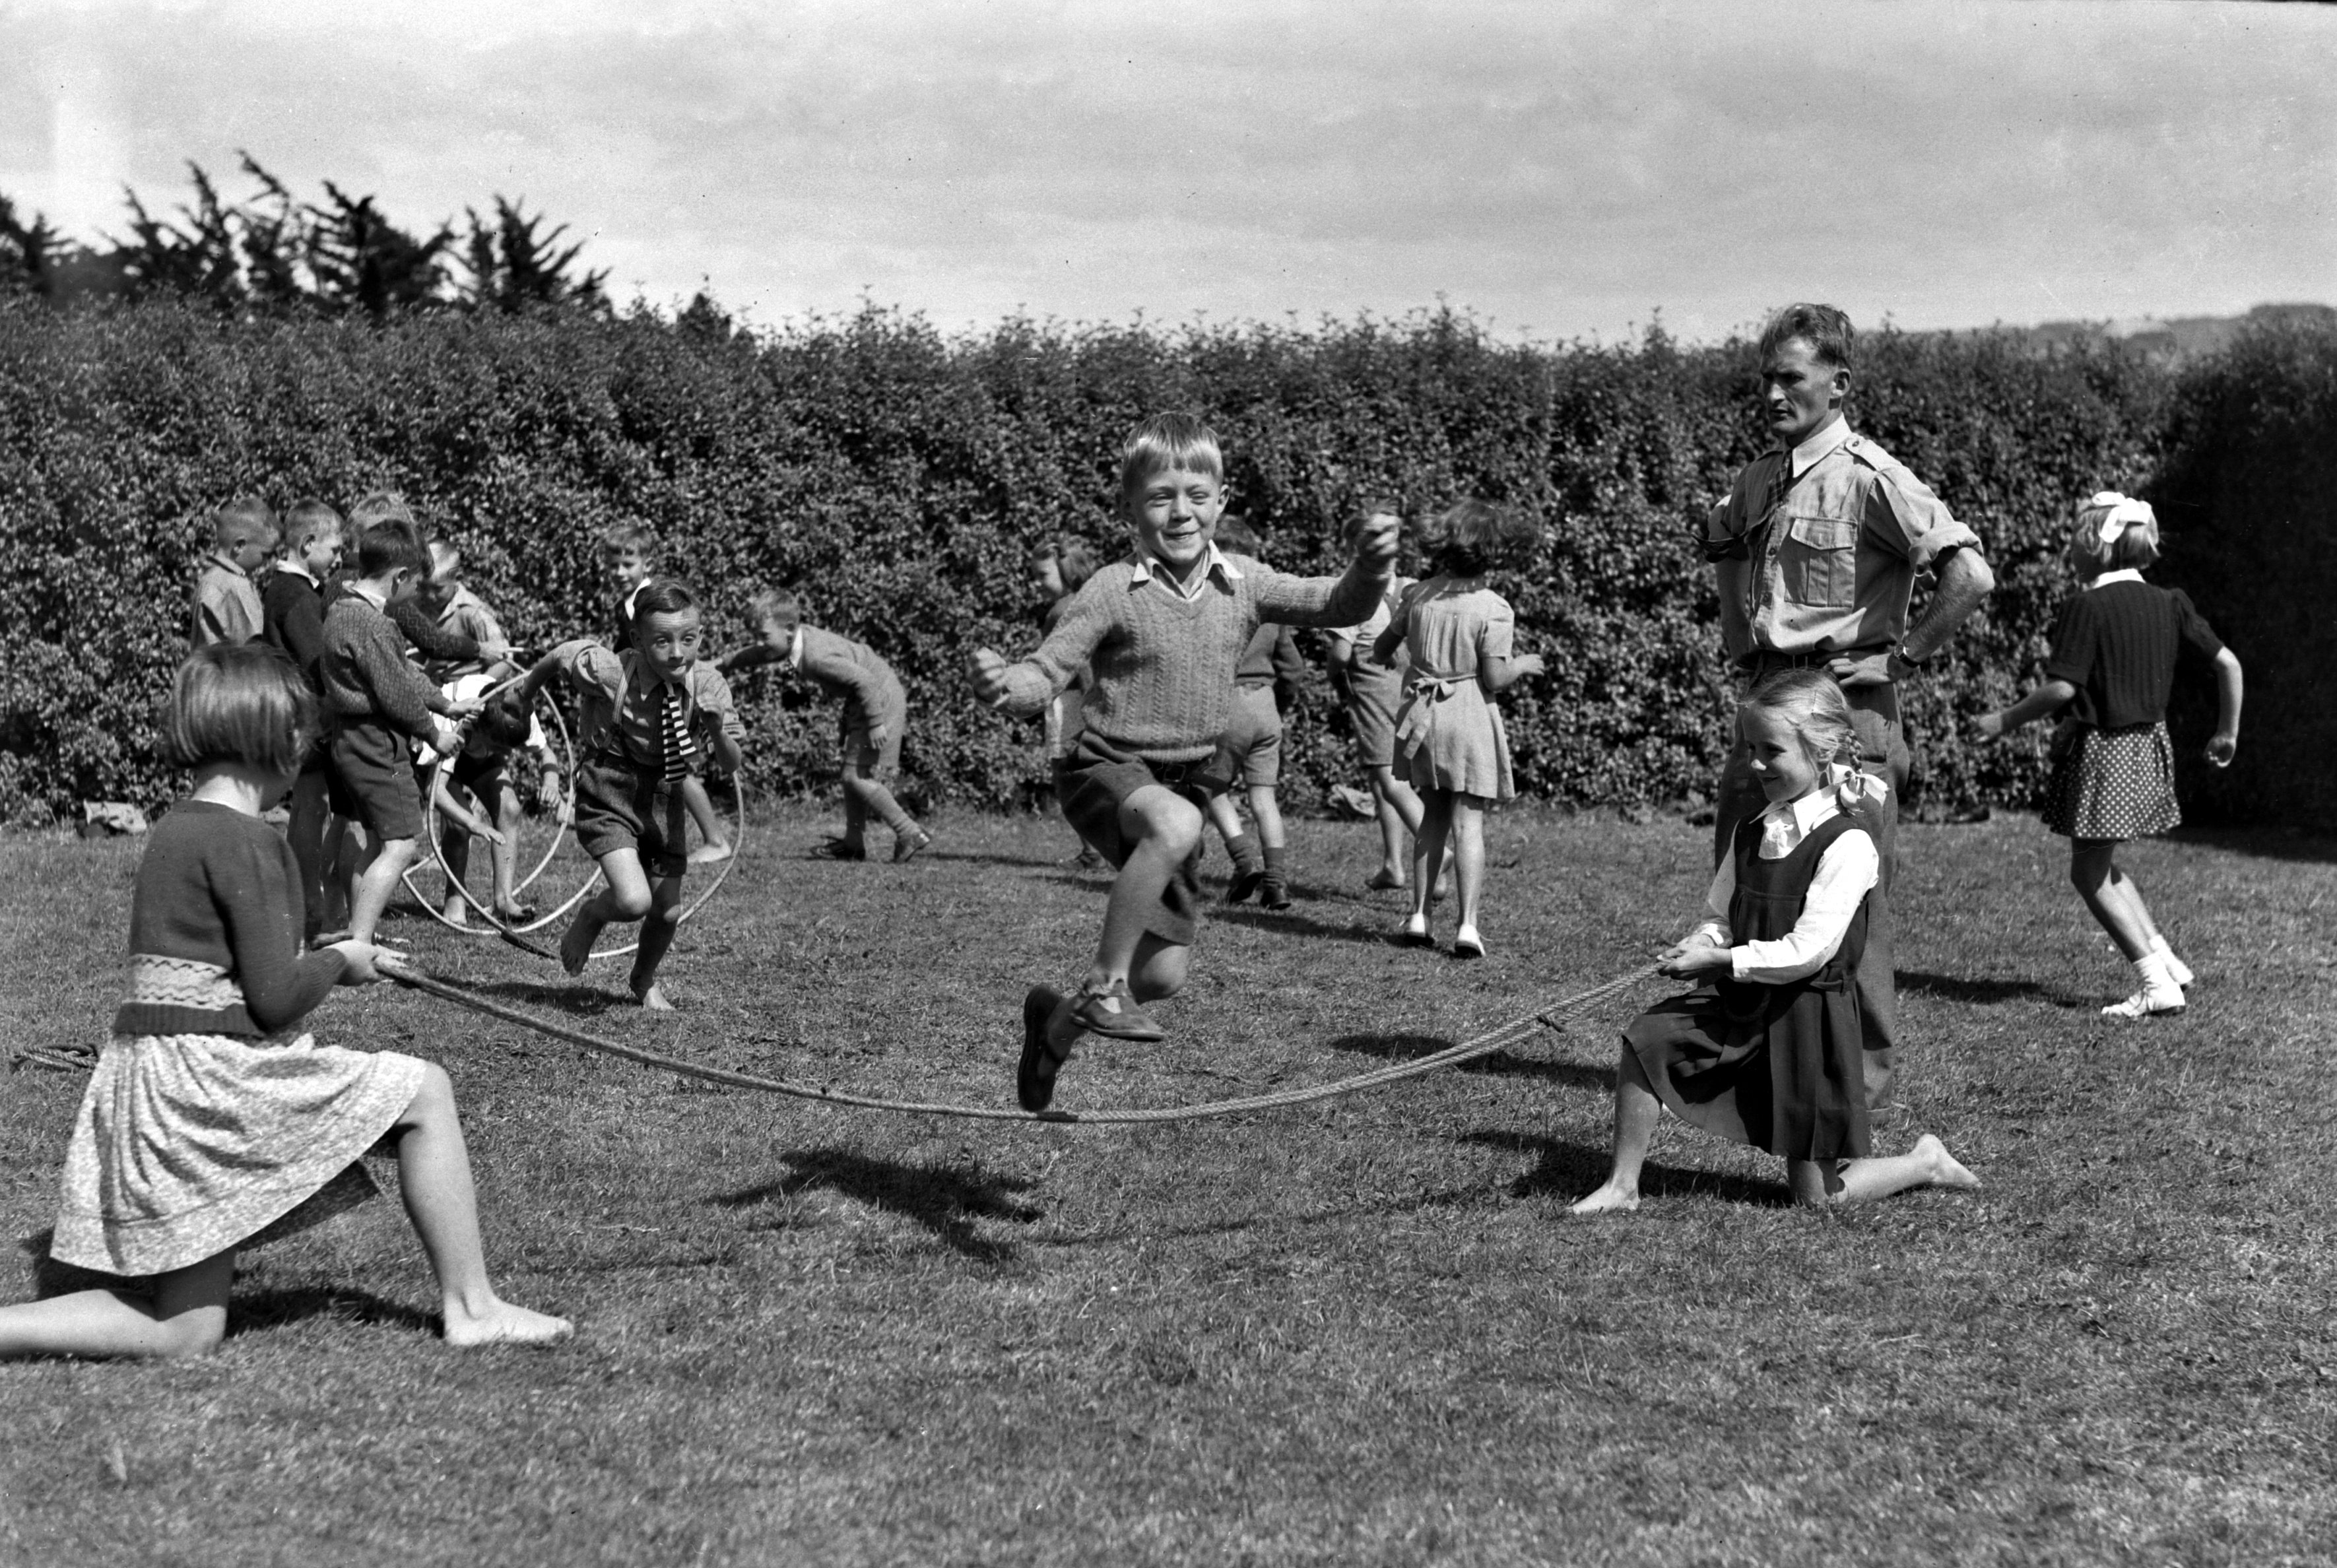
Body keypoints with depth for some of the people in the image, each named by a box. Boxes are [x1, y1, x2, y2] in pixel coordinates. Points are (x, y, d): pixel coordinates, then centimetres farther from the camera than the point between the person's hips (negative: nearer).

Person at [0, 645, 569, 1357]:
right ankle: (469, 1305, 3)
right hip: (209, 1076, -9)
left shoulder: (174, 829, 15)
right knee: (424, 1090, 1)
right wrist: (340, 961, 3)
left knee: (184, 1333, 12)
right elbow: (275, 998, -16)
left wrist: (328, 959, 18)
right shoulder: (243, 840, -14)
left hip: (150, 1079, 9)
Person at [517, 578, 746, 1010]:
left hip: (665, 798, 4)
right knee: (633, 901, -21)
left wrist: (717, 731, -29)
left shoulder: (708, 685, -13)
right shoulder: (610, 672, -23)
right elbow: (558, 656, -3)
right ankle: (590, 917, 17)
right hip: (610, 794, -4)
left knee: (668, 911, 9)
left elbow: (732, 764, -7)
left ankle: (645, 981, 42)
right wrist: (526, 693, 14)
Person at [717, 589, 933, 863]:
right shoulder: (795, 641, -1)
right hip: (862, 699, 10)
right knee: (852, 775, 16)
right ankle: (854, 843, 24)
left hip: (880, 699, -10)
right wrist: (721, 664, 27)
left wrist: (875, 723, -29)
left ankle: (912, 836, -7)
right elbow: (757, 654, 19)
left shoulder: (817, 656, -30)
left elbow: (865, 680, -33)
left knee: (858, 776, -11)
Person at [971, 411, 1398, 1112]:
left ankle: (1059, 1019, 36)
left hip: (1180, 783, 6)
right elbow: (1045, 673, -17)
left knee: (1166, 973, 7)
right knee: (1176, 824, -41)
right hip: (1105, 771, -6)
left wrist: (1368, 570, -24)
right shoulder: (1114, 591, -13)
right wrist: (1005, 685, -40)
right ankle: (1102, 982, -25)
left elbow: (1338, 606, -1)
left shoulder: (1241, 584, 0)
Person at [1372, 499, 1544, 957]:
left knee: (1432, 816, 17)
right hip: (1470, 717, -5)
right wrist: (1524, 665, 6)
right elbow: (1495, 678, -13)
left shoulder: (1418, 594, 2)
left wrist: (1383, 655, 35)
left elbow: (1382, 648, 12)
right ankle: (1468, 925, -6)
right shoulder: (1492, 609, -13)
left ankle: (1419, 916, 16)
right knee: (1468, 822, -1)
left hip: (1422, 713, 5)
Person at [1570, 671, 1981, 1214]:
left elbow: (1809, 950, -23)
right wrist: (1703, 942, -10)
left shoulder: (1847, 843, -18)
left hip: (1809, 1015, -7)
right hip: (1741, 1005, 7)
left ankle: (1925, 1162, 24)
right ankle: (1621, 1187, -1)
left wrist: (1721, 961, -21)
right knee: (1644, 1043, -14)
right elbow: (1723, 917, 14)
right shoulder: (1752, 832, 5)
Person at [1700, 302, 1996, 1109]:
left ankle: (1865, 1073, 10)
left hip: (1847, 709, -8)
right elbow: (1722, 548, 33)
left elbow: (1971, 575, -21)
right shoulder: (1757, 479, 11)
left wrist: (1903, 655, -13)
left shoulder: (1870, 479, -12)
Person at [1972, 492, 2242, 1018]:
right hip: (2150, 746, 7)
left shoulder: (2088, 607, -14)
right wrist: (2227, 733, 17)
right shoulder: (2167, 604, 5)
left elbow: (2062, 688, -21)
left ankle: (2158, 984, 0)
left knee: (2089, 873, 4)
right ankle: (2165, 958, 17)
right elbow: (2228, 664, 5)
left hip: (2102, 750, -7)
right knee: (2101, 865, 23)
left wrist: (2005, 721, -8)